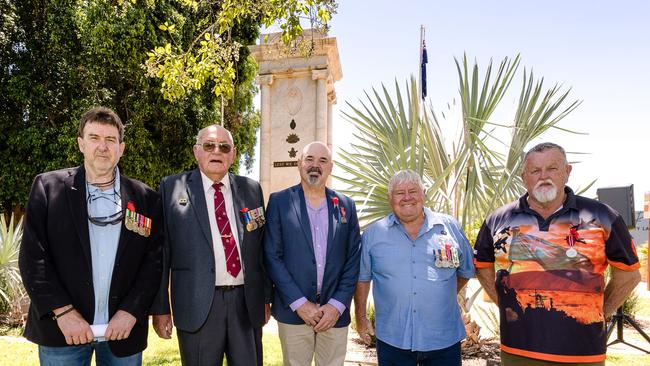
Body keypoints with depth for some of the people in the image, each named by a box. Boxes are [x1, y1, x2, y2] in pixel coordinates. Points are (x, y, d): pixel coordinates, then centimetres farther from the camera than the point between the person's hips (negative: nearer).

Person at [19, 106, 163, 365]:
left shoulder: (145, 198, 2)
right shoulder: (48, 187, 1)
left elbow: (155, 259, 0)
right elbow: (33, 256, -4)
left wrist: (130, 312, -9)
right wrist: (63, 312, -10)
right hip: (63, 331, -1)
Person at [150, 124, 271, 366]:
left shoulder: (252, 189, 7)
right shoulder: (173, 187, 0)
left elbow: (261, 248, 10)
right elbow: (161, 251, -1)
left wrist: (266, 297, 10)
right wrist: (160, 308, -2)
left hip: (247, 303, 3)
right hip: (198, 305, -2)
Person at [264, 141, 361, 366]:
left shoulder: (346, 206, 5)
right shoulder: (279, 201, -1)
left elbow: (353, 260, 3)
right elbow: (272, 256, -5)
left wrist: (337, 305, -6)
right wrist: (299, 303, -11)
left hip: (335, 313, 2)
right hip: (293, 312, -2)